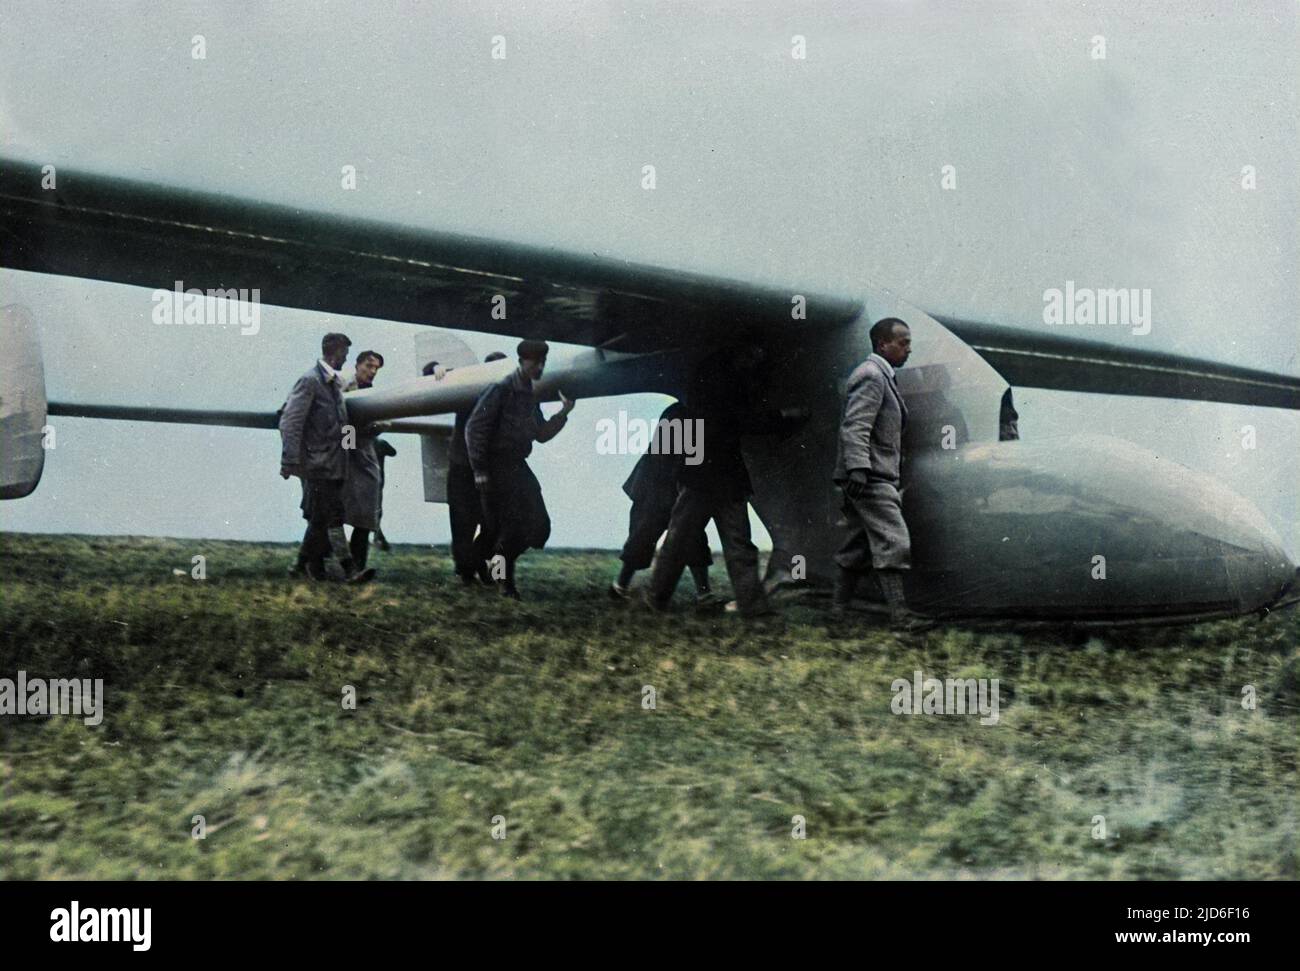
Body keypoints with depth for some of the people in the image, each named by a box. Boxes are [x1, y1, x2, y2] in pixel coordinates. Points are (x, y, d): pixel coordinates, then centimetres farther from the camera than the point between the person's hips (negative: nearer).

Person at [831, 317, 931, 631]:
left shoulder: (882, 376, 22)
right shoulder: (871, 376, -11)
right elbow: (855, 427, -21)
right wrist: (858, 470, -28)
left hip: (872, 476, 11)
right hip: (870, 477, -11)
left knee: (858, 545, 12)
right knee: (894, 542, -13)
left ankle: (838, 609, 16)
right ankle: (899, 614, -15)